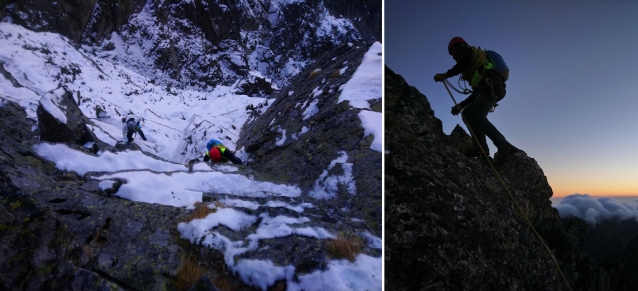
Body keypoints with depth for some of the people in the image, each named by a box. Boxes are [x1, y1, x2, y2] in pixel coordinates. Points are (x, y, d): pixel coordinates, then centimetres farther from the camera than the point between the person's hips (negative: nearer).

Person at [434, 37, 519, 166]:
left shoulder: (465, 50, 16)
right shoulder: (472, 59, 38)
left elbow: (464, 62, -13)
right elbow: (477, 92, 32)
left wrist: (445, 75, -7)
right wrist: (461, 105, 31)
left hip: (490, 85, -10)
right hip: (489, 88, 10)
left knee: (476, 116, -22)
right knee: (468, 113, 12)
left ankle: (504, 146, -30)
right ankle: (480, 146, -4)